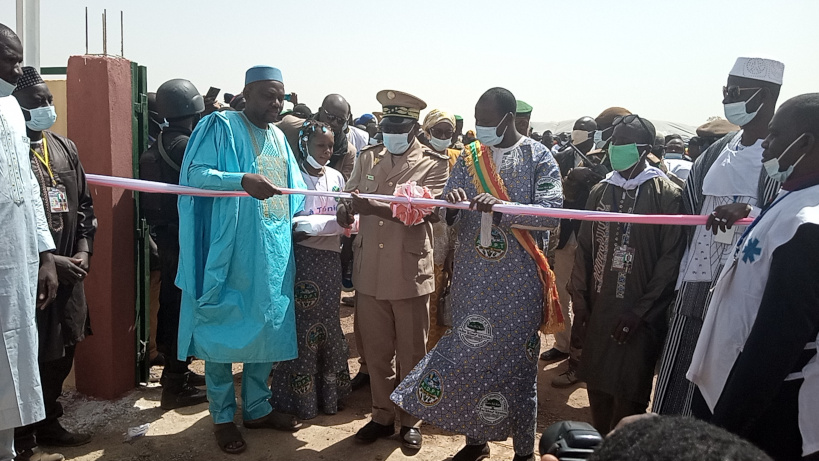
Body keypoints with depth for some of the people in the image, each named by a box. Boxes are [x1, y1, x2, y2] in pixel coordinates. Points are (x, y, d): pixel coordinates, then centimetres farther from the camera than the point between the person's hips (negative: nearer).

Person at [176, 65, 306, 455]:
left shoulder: (278, 137, 16)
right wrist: (243, 181, -31)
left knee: (266, 329, 12)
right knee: (224, 331, 2)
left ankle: (256, 408, 28)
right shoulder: (220, 127, -5)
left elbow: (295, 193, 18)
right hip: (229, 253, -7)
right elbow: (193, 174, -17)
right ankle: (223, 417, 17)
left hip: (273, 254, 7)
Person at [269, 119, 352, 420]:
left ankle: (328, 391, 23)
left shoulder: (335, 177, 9)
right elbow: (294, 221, -15)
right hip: (303, 257, -5)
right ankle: (299, 398, 11)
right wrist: (334, 221, -23)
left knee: (328, 322, 11)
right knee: (302, 325, -1)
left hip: (329, 257, 5)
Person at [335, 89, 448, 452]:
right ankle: (382, 417, 31)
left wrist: (375, 207, -29)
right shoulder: (368, 158, 10)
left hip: (410, 272, -3)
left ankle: (410, 421, 27)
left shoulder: (434, 164, -2)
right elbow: (348, 198, 6)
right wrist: (345, 210, -18)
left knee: (411, 354, 10)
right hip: (370, 272, 3)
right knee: (376, 352, 14)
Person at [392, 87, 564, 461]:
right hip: (472, 275, 4)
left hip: (517, 279, -4)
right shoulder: (469, 157, 8)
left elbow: (552, 211, -14)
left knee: (515, 359, 2)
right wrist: (452, 205, -17)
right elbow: (449, 217, 7)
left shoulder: (538, 156, -3)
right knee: (470, 354, 9)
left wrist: (500, 208, -28)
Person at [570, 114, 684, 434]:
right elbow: (585, 249, 11)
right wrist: (580, 302, 6)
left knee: (628, 396, 1)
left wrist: (641, 311, -13)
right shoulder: (600, 191, 10)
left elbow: (670, 258, -10)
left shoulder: (667, 195, -6)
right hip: (598, 310, 5)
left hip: (639, 317, -5)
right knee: (596, 385, 13)